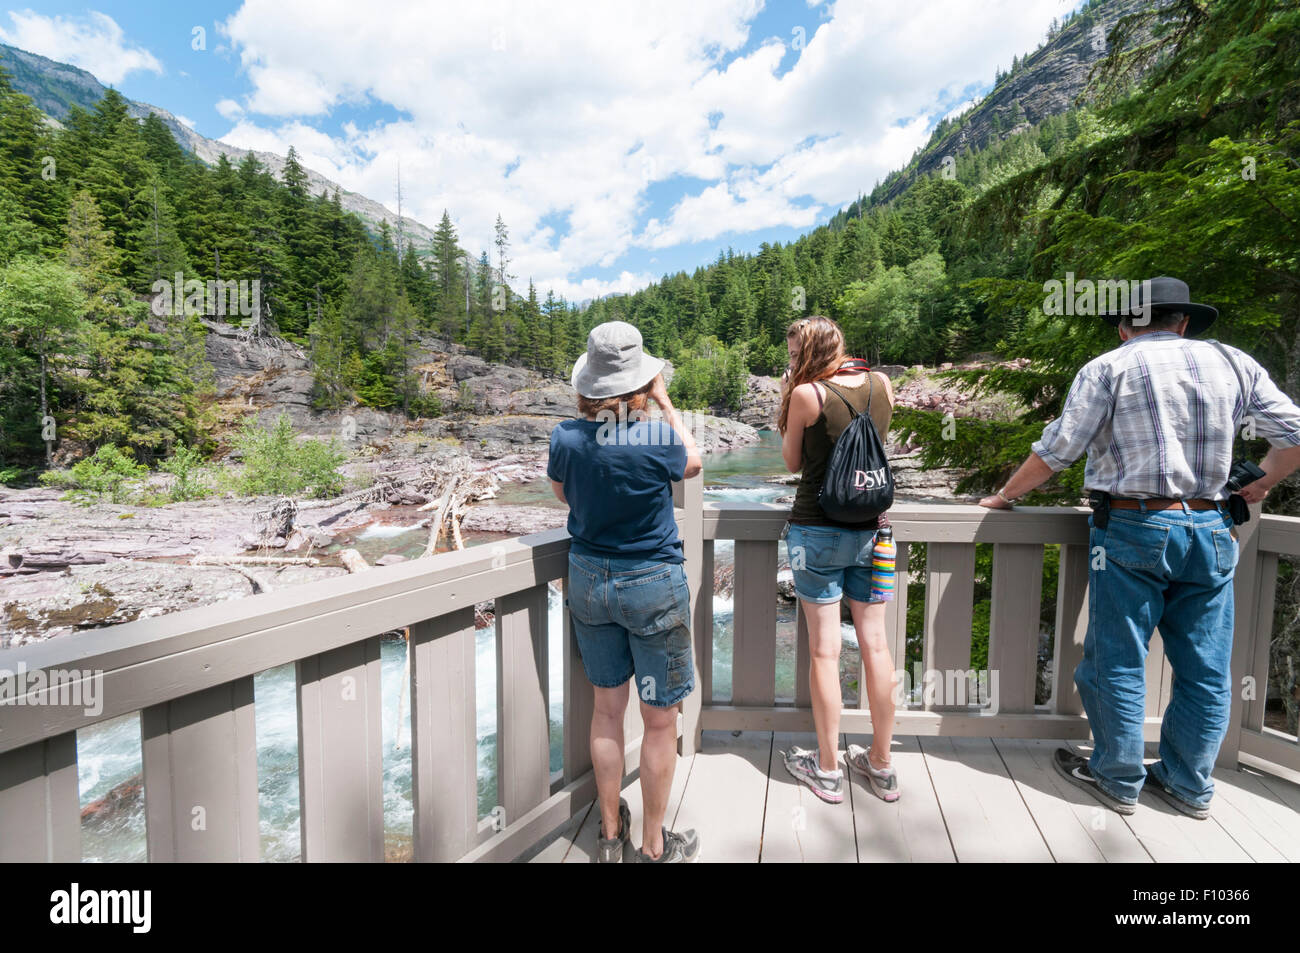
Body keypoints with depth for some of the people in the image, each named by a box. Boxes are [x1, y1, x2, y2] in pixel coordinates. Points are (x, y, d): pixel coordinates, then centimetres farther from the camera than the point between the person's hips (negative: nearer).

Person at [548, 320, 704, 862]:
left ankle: (610, 835, 38)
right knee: (660, 721, 13)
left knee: (607, 708, 20)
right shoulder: (657, 435, -19)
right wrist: (665, 402, 6)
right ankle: (654, 848, 31)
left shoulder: (567, 436, -8)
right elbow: (693, 462, 4)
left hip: (589, 579, 5)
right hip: (653, 586, -4)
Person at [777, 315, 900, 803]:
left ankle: (827, 770, 18)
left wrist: (787, 398, 4)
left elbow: (792, 462, -1)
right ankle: (881, 765, 26)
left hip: (817, 532, -5)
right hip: (871, 529, 5)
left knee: (824, 650, 4)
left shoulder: (807, 394, -11)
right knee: (875, 644, 12)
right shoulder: (881, 385, 3)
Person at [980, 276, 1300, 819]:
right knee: (1205, 667, 14)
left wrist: (1004, 497, 5)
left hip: (1133, 527, -4)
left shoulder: (1108, 368, -2)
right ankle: (1189, 784, 27)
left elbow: (1055, 452, -7)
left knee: (1117, 661, 6)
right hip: (1210, 530, 5)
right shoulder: (1234, 363, 10)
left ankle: (1118, 780, 19)